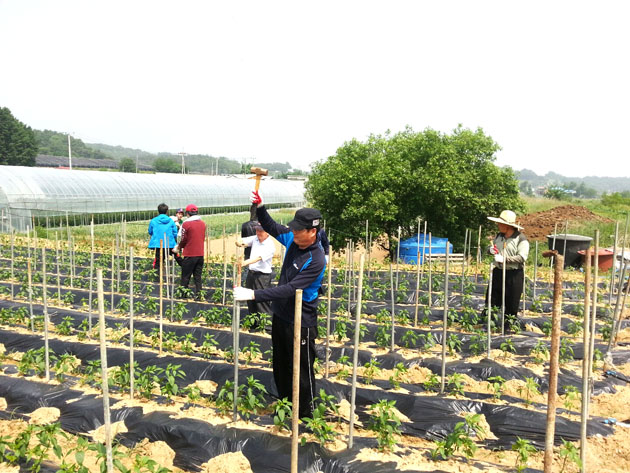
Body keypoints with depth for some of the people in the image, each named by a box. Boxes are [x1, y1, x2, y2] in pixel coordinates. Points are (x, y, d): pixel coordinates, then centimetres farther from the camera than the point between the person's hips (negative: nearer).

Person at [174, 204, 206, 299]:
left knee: (185, 276, 6)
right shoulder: (203, 223, 6)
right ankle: (198, 295, 9)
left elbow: (184, 240, -8)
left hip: (190, 254, -5)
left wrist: (179, 247, 13)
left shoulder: (186, 224, -11)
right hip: (200, 254, 5)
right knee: (198, 276, 10)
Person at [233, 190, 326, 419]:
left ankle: (304, 415, 25)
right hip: (280, 315, 8)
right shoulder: (292, 239, -5)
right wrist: (260, 207, -3)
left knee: (302, 370, 6)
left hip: (300, 322, -8)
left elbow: (289, 290, -33)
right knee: (280, 366, 23)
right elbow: (272, 228, 14)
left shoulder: (315, 260, -28)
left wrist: (253, 295, -35)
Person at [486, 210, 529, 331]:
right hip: (498, 272, 6)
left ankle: (510, 325, 18)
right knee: (492, 299, 8)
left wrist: (504, 259, -26)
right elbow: (491, 247, 24)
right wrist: (490, 250, -2)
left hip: (514, 275, -6)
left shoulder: (521, 239, -11)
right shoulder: (498, 236, 10)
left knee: (512, 303, 4)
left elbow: (522, 257, -20)